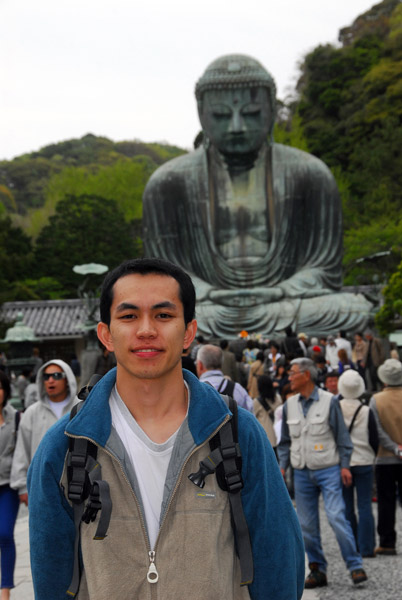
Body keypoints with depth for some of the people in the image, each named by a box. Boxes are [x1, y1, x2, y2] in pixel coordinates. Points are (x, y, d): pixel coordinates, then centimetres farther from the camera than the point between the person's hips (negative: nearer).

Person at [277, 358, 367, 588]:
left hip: (328, 470, -4)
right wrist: (282, 466, 6)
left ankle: (356, 566, -2)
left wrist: (345, 465, -6)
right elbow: (285, 441, 16)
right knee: (307, 525, 5)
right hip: (302, 472, 5)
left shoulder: (329, 401, -5)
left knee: (337, 517, -13)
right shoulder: (290, 405, 8)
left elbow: (342, 436, -1)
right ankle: (318, 570, 16)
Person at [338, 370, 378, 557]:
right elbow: (374, 440, -2)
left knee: (346, 507, 8)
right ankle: (366, 549, 2)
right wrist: (371, 457, 16)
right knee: (365, 506, 3)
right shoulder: (366, 412, -8)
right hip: (364, 463, -1)